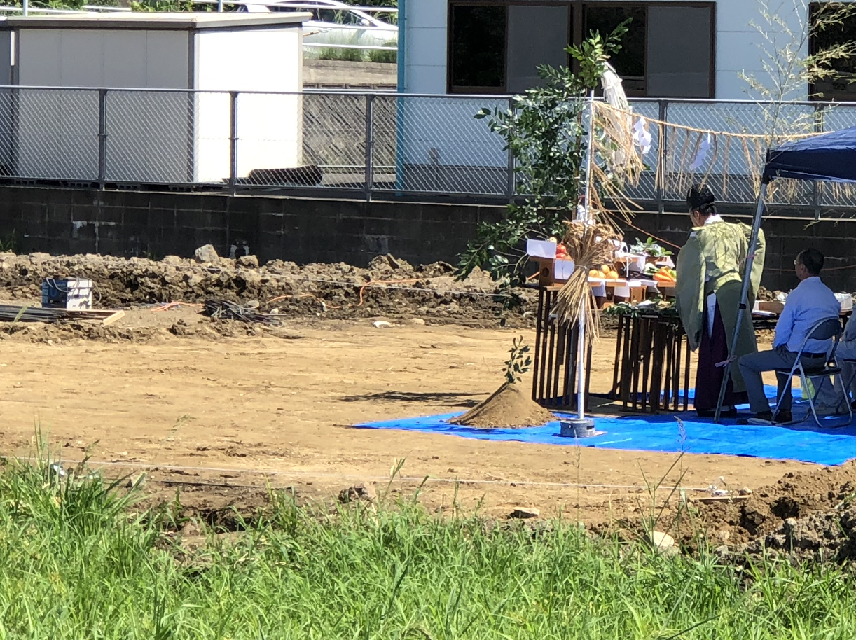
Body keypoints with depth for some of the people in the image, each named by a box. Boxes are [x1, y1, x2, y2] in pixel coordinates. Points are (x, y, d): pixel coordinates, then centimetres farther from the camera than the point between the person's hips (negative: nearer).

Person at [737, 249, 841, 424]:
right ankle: (784, 412, 35)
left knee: (745, 362, 6)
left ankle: (762, 412, 5)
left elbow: (782, 331, -16)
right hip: (821, 355, 8)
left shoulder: (798, 294, -19)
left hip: (797, 356, -8)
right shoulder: (830, 295, 4)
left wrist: (777, 347, 8)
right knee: (781, 356, 40)